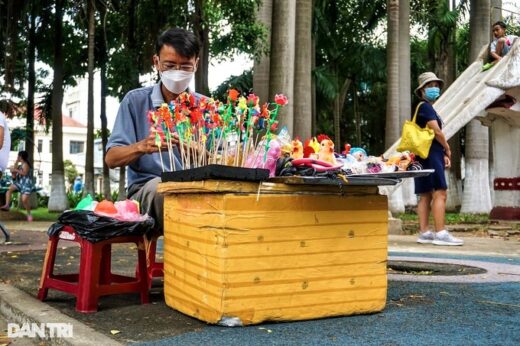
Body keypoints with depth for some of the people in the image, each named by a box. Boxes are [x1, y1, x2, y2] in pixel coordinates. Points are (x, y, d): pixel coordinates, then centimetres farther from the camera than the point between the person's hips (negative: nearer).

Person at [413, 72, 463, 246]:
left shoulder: (427, 108, 23)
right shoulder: (425, 107, -7)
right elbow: (436, 131, -14)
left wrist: (443, 154, 12)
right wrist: (447, 149, 0)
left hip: (426, 157, 10)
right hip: (431, 155, -10)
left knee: (425, 195, 7)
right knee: (440, 193, -13)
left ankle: (424, 233, 8)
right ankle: (441, 234, -16)